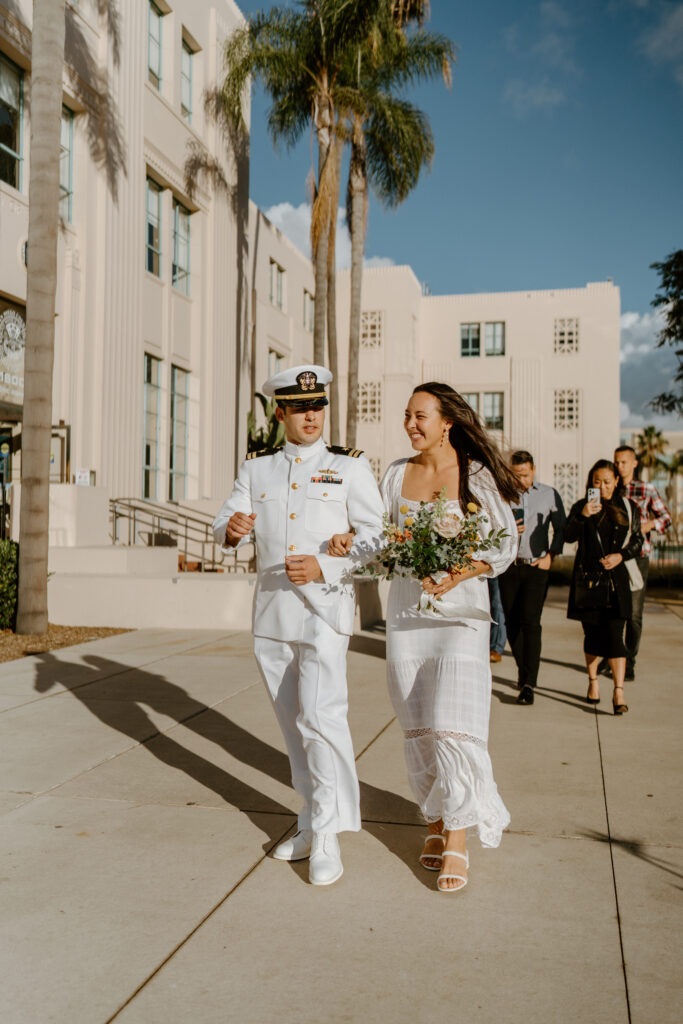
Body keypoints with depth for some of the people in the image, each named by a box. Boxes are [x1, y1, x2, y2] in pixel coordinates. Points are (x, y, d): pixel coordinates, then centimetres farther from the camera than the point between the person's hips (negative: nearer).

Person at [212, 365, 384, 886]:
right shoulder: (257, 467, 11)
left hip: (324, 609, -4)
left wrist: (325, 567, -17)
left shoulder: (350, 467, 1)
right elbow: (225, 525, 4)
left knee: (321, 715, -14)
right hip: (272, 610, 5)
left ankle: (328, 838, -3)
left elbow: (376, 537, -3)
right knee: (293, 722, 12)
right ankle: (312, 821, 26)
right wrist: (232, 528, -21)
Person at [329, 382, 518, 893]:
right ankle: (435, 823, 25)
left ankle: (458, 841, 2)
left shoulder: (477, 475, -4)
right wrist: (350, 540, -6)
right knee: (418, 727, 8)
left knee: (453, 725, -10)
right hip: (405, 608, 4)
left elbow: (506, 543, -3)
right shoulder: (397, 474, 8)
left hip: (460, 607, -4)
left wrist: (460, 574, -18)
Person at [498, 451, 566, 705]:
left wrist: (550, 555, -3)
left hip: (536, 567, -2)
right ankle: (524, 669, 28)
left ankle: (528, 683, -11)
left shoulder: (549, 494, 4)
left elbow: (561, 528, 9)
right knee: (512, 623, 7)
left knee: (530, 622, -11)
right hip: (509, 567, 2)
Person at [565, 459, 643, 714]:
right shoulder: (581, 506, 5)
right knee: (592, 634, 9)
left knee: (615, 634, -8)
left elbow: (637, 540, 10)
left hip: (616, 579, -1)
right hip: (588, 578, 1)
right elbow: (569, 536, -7)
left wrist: (620, 555, -7)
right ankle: (593, 682, 26)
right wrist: (582, 515, -23)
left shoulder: (628, 507, 8)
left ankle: (618, 692, -8)